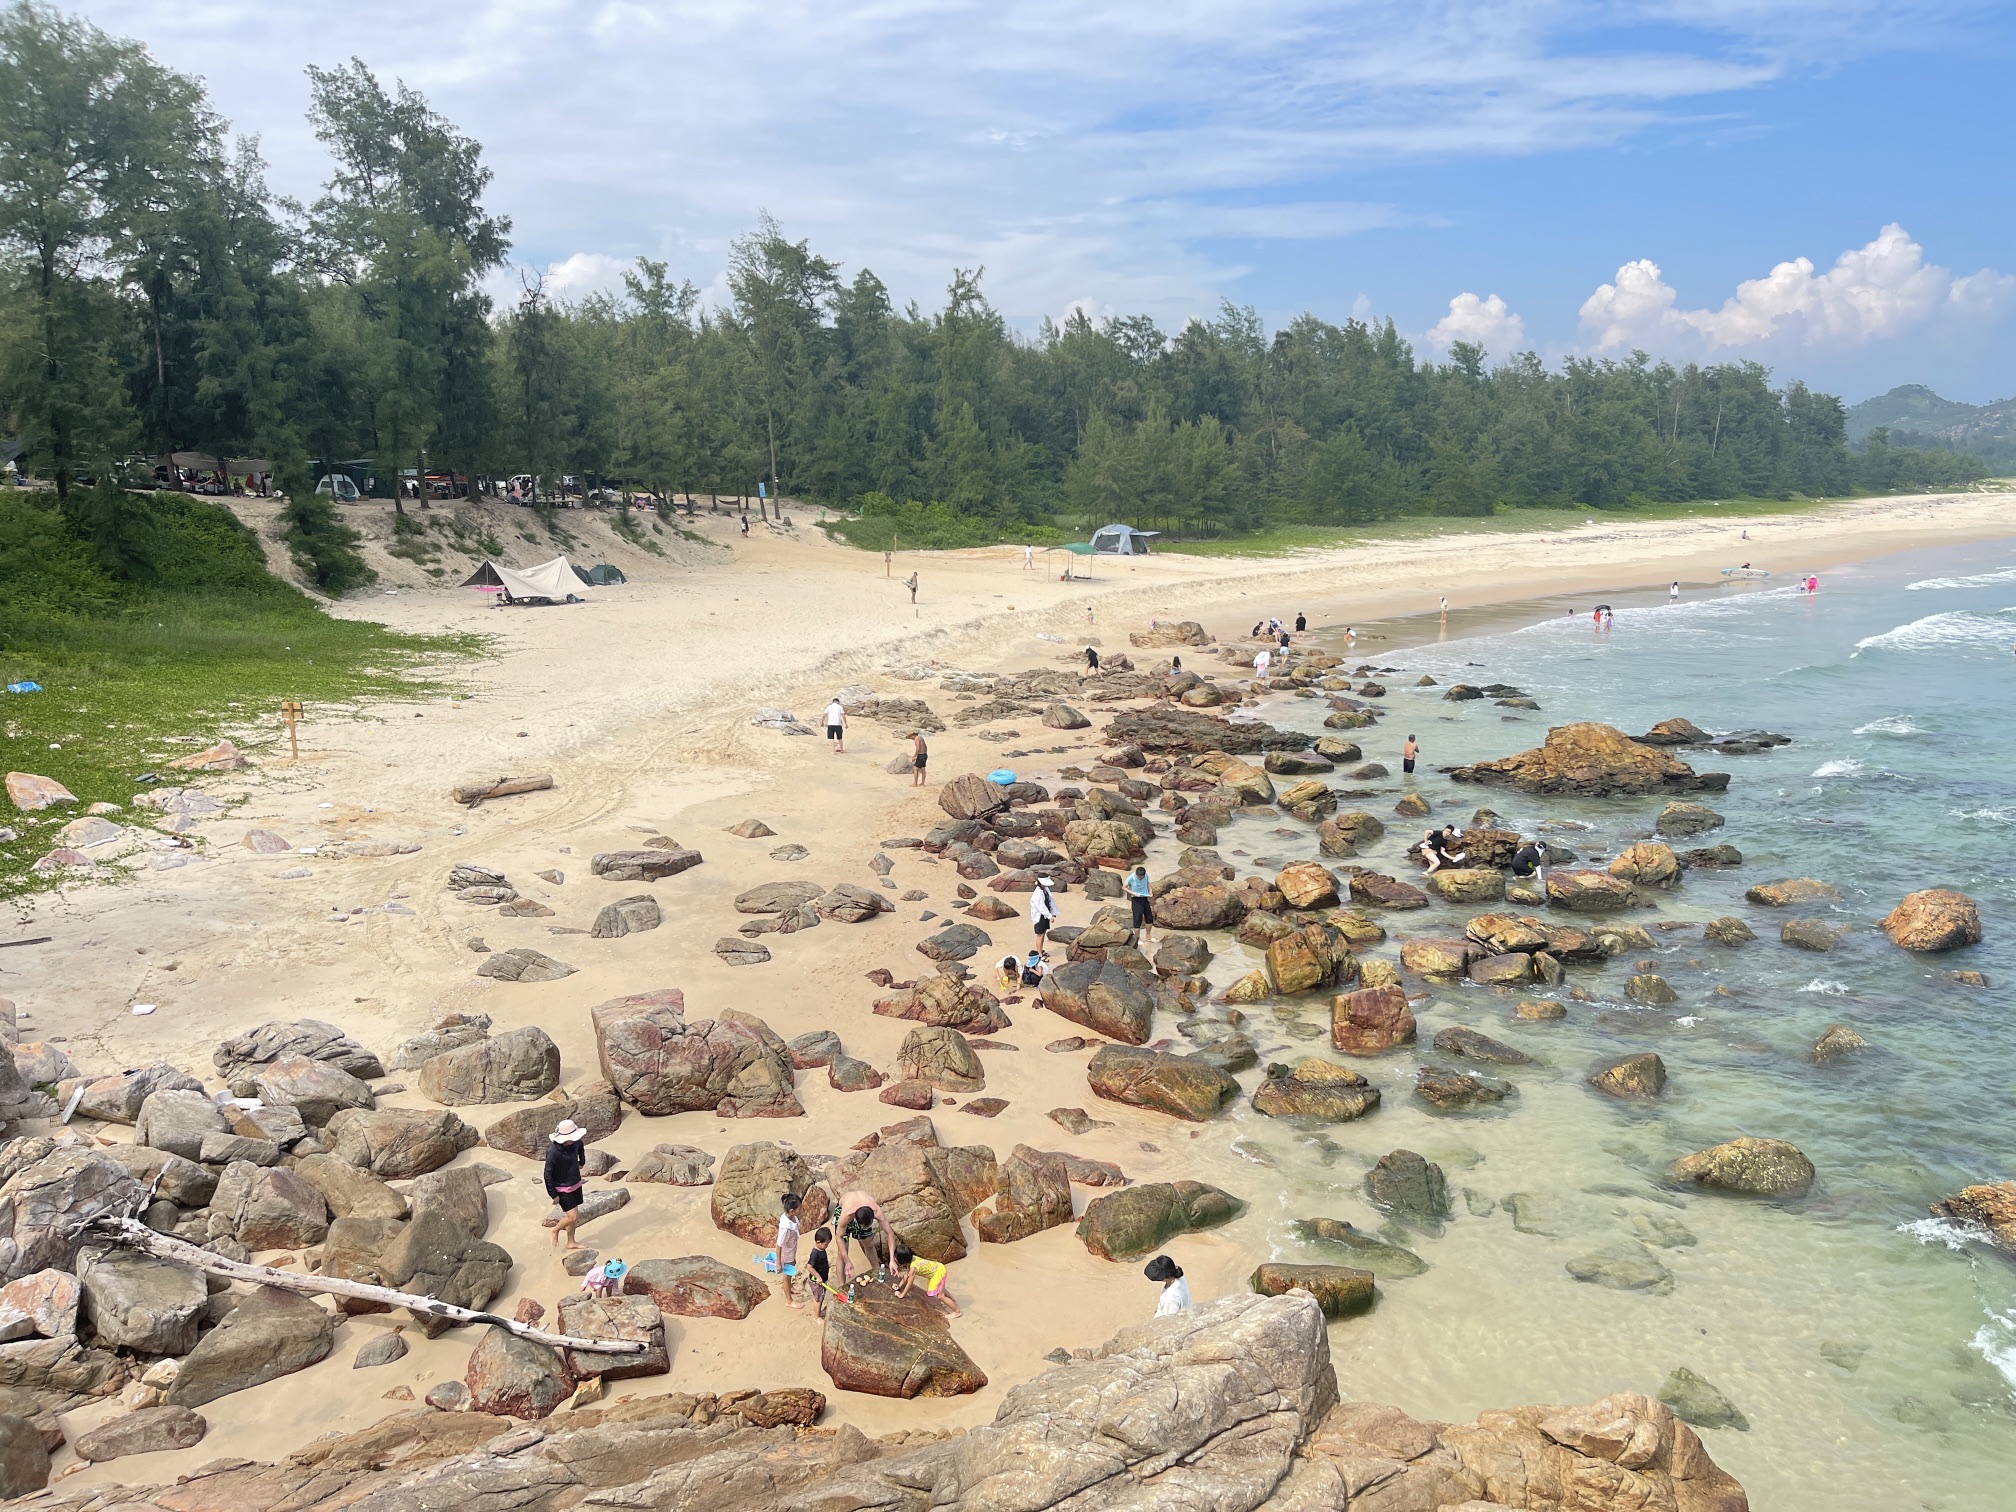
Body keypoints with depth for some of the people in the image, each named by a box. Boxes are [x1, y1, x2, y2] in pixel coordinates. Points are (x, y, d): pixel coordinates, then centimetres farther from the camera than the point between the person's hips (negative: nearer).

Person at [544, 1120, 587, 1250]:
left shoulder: (575, 1143, -10)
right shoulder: (553, 1152, -30)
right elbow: (548, 1174, -23)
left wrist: (581, 1163, 27)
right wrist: (553, 1195, -18)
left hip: (575, 1184, 7)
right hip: (562, 1188, -7)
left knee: (573, 1215, 16)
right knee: (573, 1217, -8)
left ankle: (571, 1243, 33)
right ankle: (556, 1230, 21)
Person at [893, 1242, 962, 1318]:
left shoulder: (913, 1267, -34)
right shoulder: (911, 1259, -10)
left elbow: (909, 1283, -22)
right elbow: (906, 1275, 4)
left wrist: (902, 1295, -11)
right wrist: (898, 1287, 3)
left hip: (938, 1272, -9)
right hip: (937, 1267, 9)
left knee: (940, 1296, 1)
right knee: (941, 1290, 29)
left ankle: (957, 1311, 14)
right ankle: (953, 1302, 49)